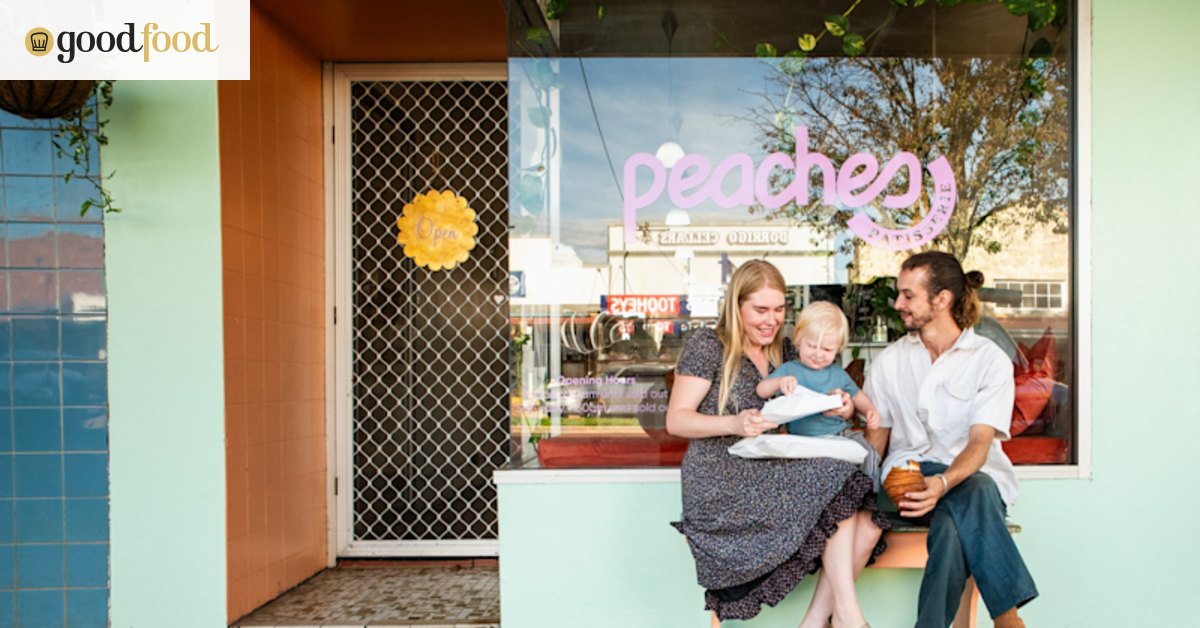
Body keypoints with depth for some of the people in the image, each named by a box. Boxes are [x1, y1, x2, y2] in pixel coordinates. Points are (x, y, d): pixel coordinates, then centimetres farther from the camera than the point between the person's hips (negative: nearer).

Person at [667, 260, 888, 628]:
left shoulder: (785, 352, 17)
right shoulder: (707, 345, -2)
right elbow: (675, 420, -6)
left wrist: (843, 409, -4)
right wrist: (733, 424, -23)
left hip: (772, 475, 6)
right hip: (721, 483, -6)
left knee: (867, 525, -16)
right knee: (835, 480, -23)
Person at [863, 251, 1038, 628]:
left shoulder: (990, 359, 1)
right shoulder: (889, 362, 12)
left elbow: (980, 442, -11)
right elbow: (875, 438, 11)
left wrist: (944, 482, -31)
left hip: (973, 474, -1)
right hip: (910, 473, 1)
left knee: (952, 529, -37)